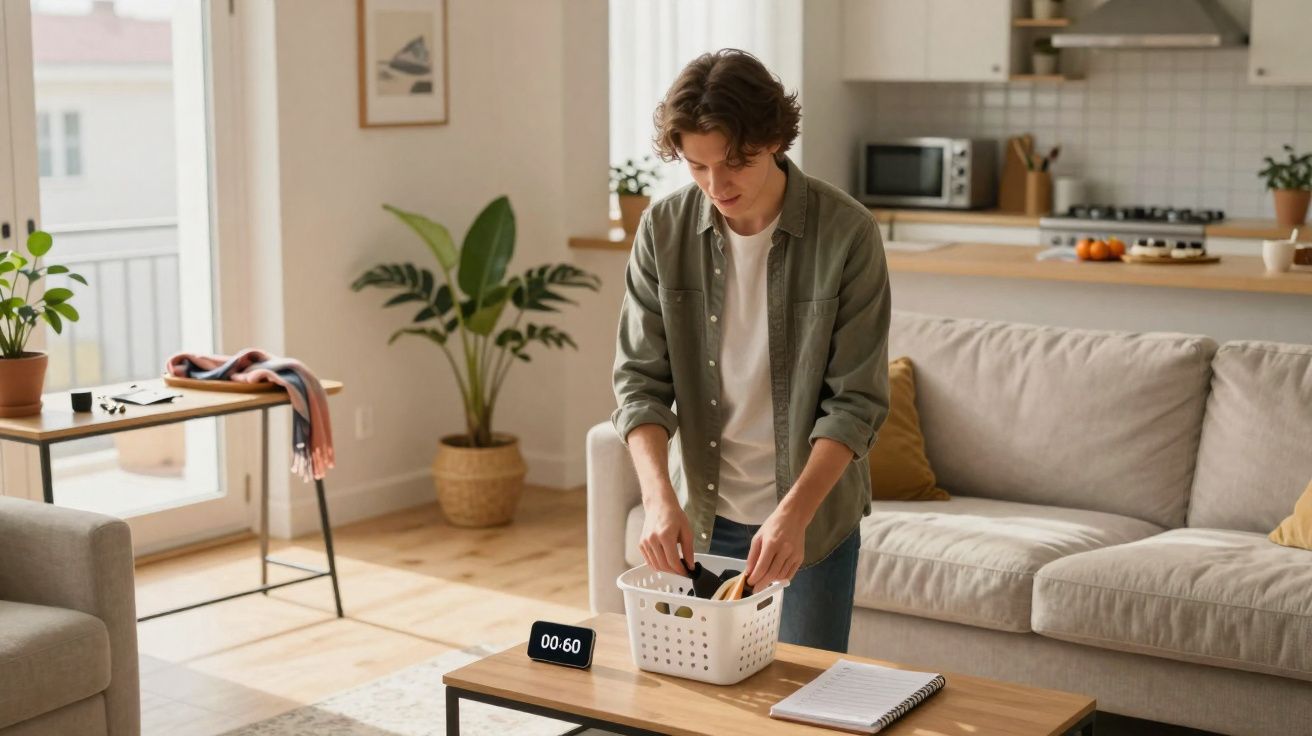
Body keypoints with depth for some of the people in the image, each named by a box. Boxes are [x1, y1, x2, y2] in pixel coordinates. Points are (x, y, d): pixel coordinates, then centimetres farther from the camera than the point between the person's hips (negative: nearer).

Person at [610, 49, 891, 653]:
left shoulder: (846, 233, -15)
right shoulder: (663, 230, -7)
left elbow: (856, 402, -15)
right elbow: (640, 378, -6)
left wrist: (794, 514, -27)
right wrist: (658, 497, -21)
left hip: (814, 512, -2)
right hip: (701, 513, 2)